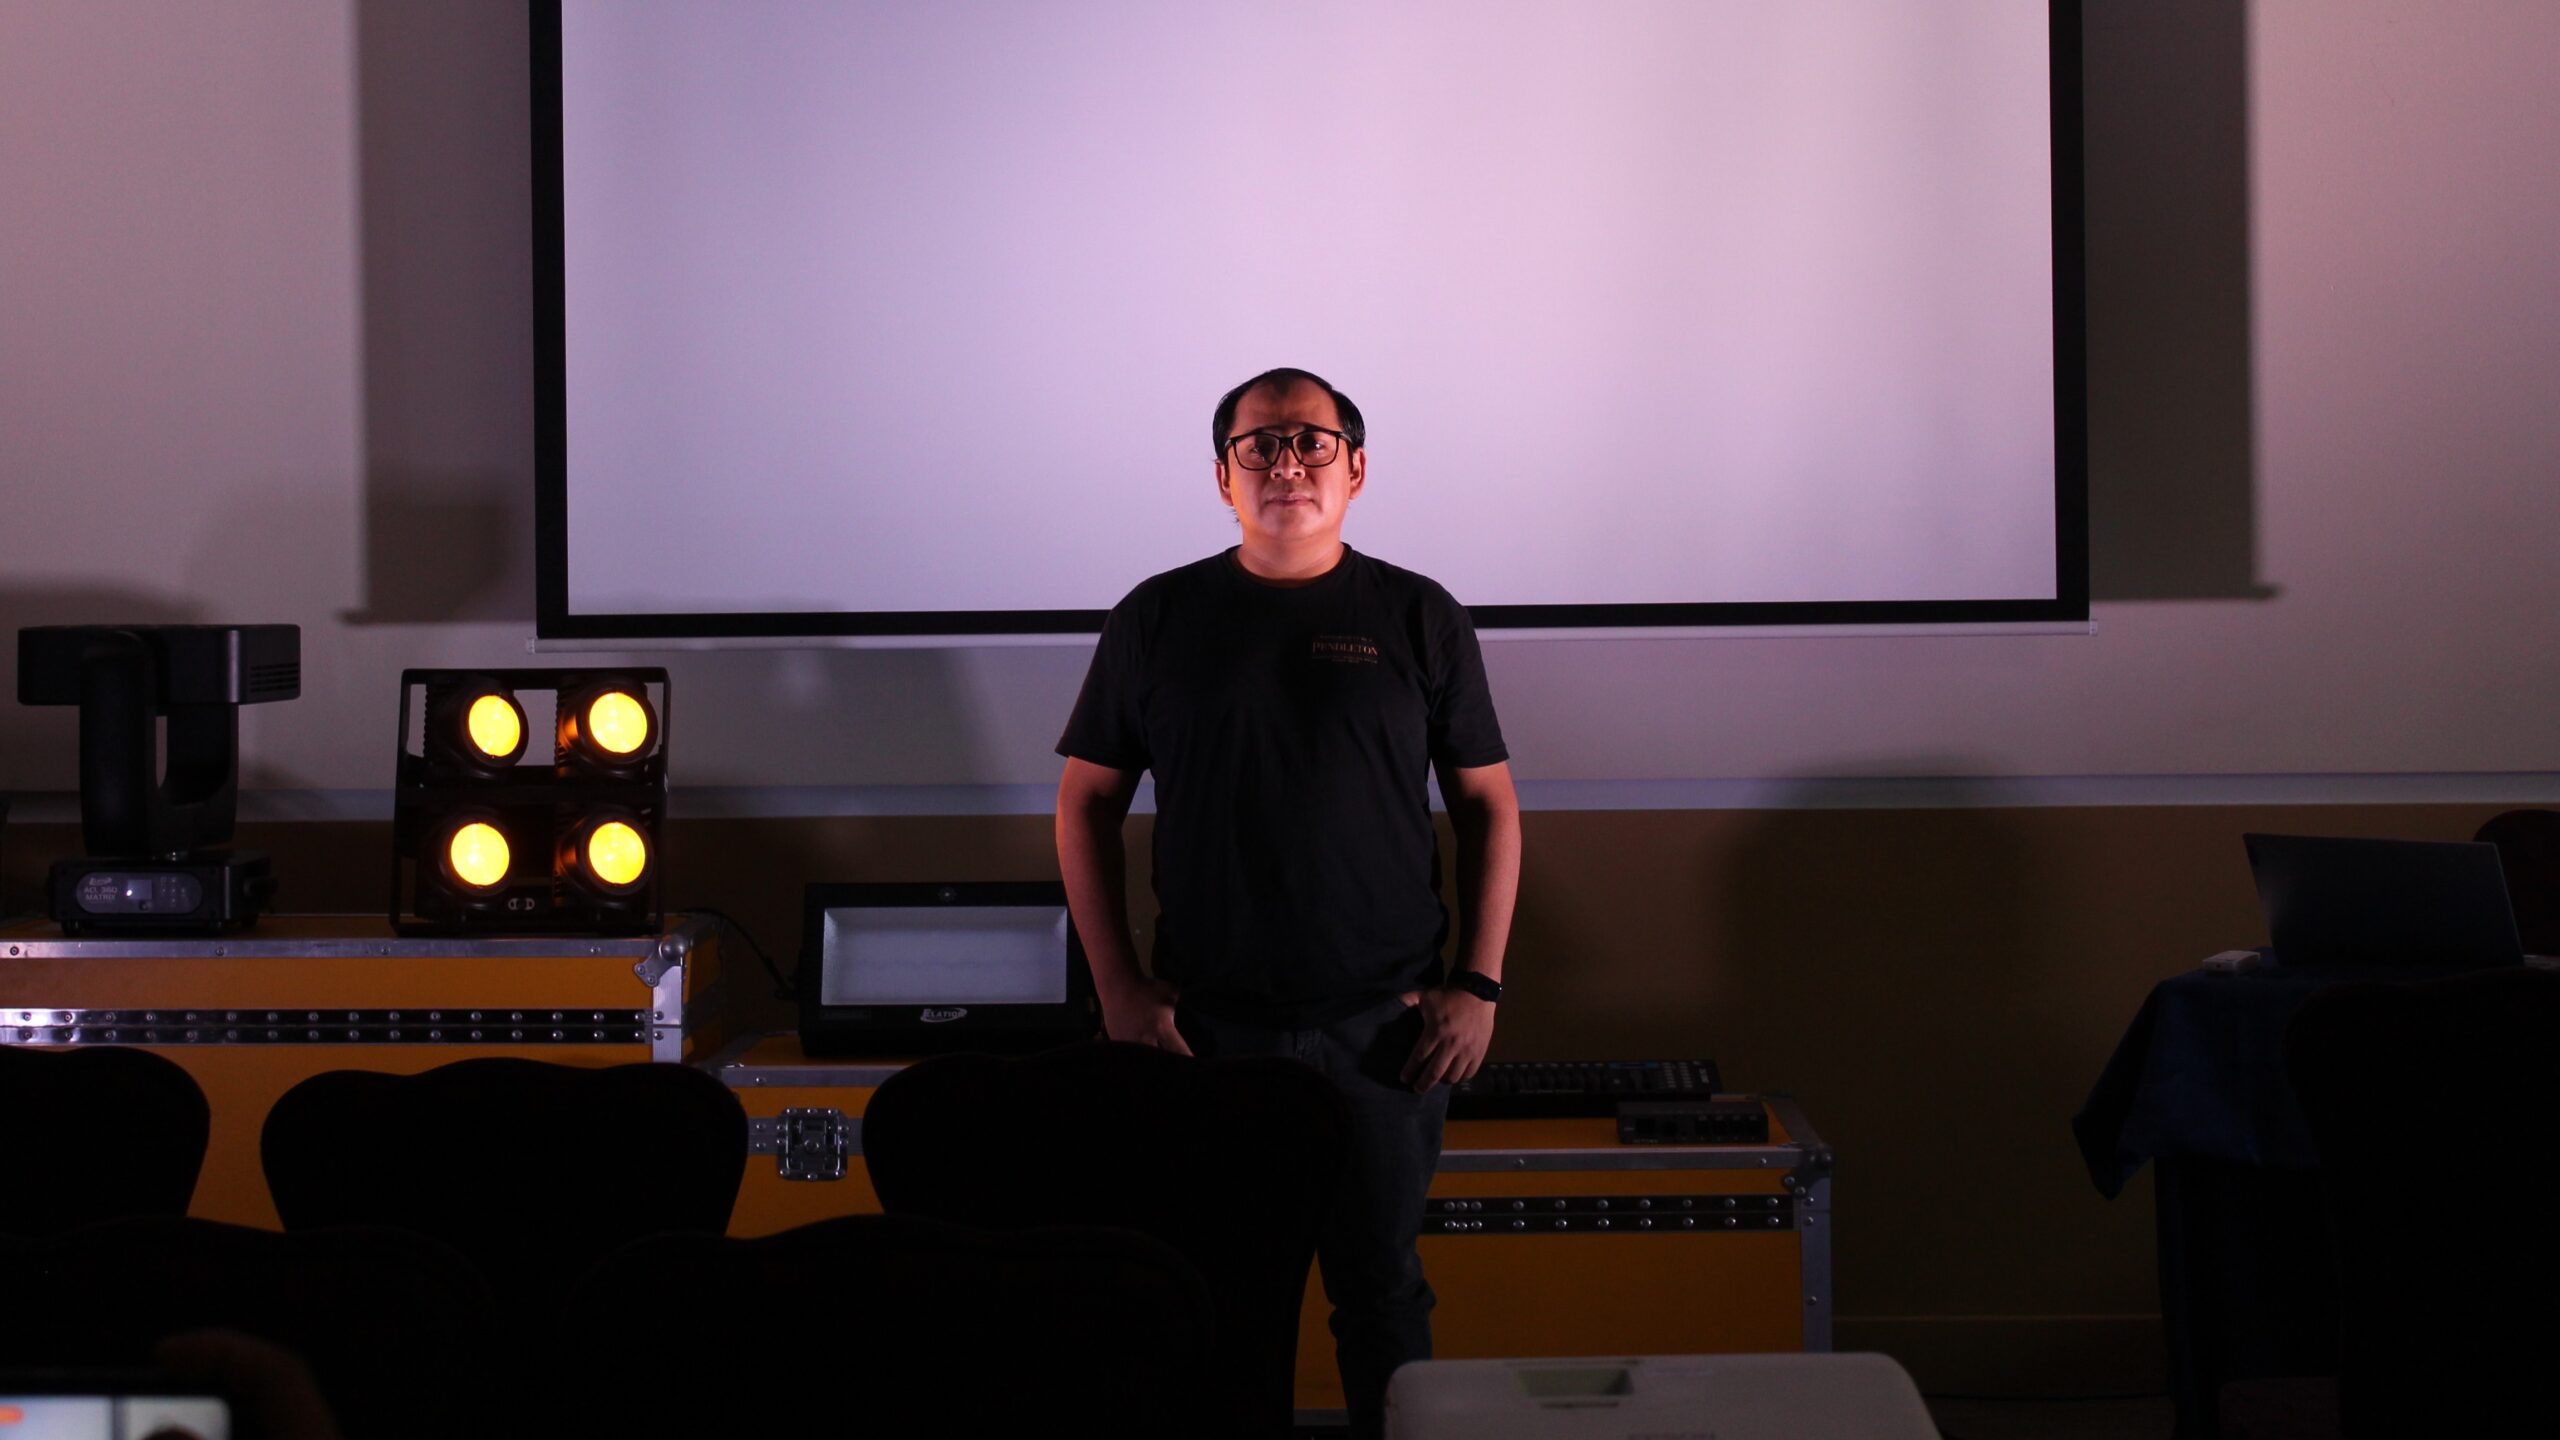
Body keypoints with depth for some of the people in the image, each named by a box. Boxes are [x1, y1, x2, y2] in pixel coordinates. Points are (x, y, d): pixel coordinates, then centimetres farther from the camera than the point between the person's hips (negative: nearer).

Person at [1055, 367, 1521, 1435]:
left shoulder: (1416, 617, 5)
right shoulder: (1160, 618, 5)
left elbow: (1487, 805, 7)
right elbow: (1087, 802, 7)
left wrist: (1478, 984, -2)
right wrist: (1119, 986, -1)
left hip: (1383, 1026, 0)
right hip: (1210, 1025, 0)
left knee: (1382, 1288, 5)